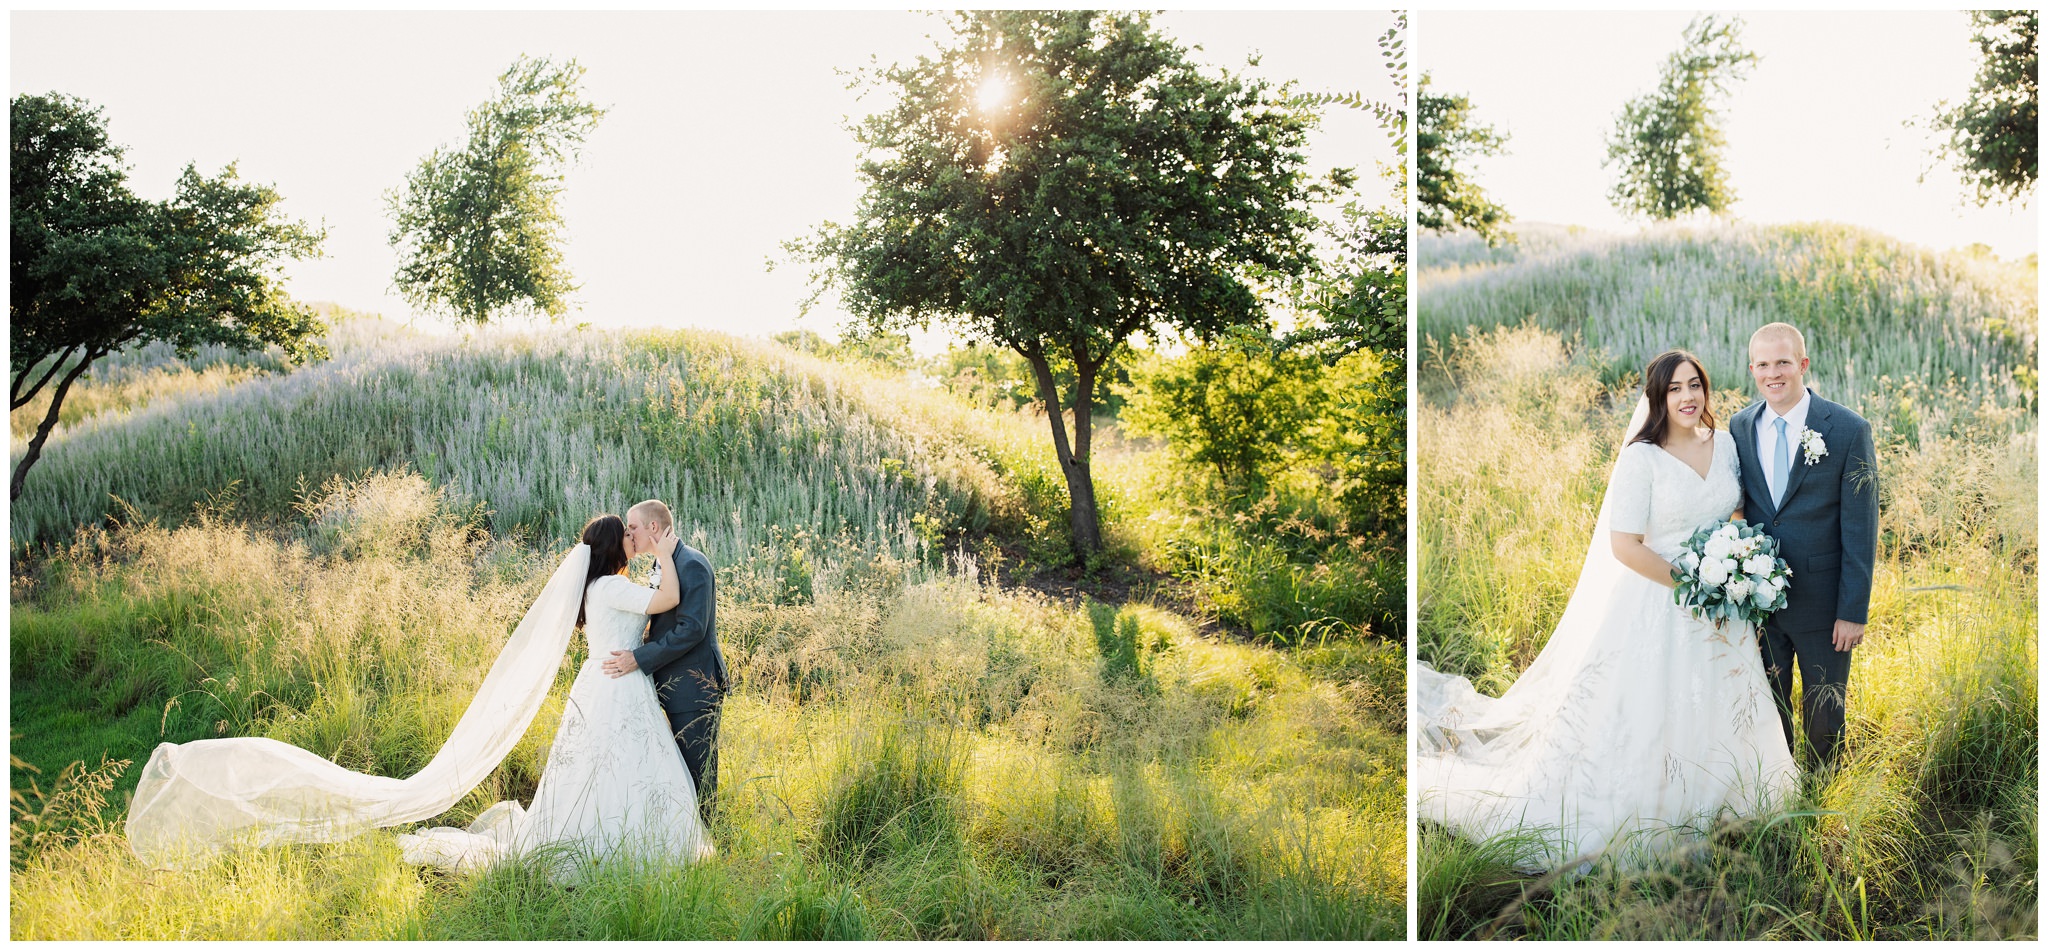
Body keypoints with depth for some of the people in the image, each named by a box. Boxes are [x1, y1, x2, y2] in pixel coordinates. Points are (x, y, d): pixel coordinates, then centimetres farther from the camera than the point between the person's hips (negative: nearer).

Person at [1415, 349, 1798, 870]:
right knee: (1644, 725, 1)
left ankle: (1705, 815, 36)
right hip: (1656, 608, -6)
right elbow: (1625, 545, -18)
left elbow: (1740, 516, 15)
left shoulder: (1726, 446, 3)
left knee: (1716, 722, 17)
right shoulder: (1641, 458, -16)